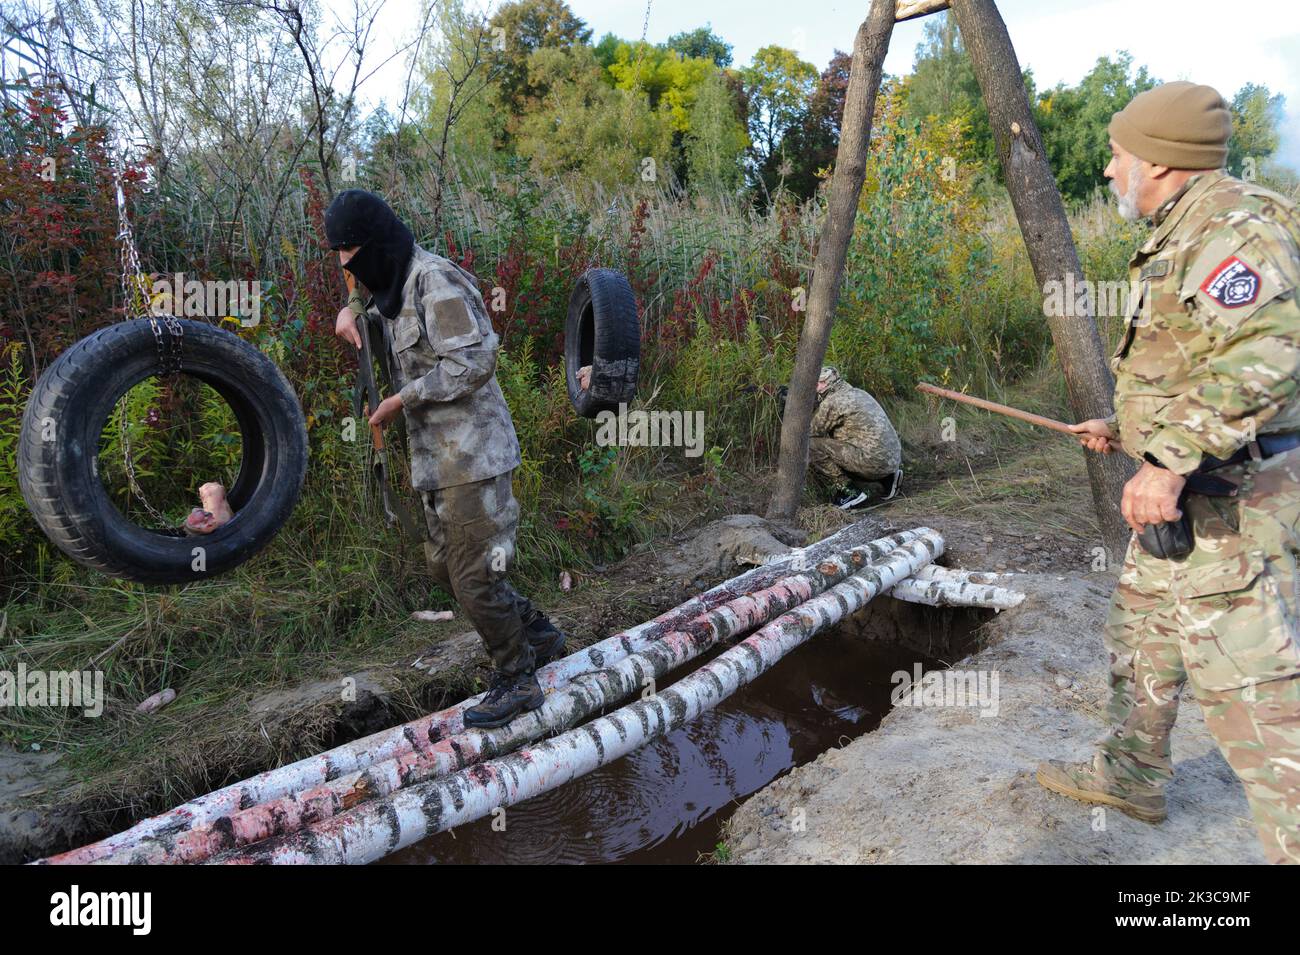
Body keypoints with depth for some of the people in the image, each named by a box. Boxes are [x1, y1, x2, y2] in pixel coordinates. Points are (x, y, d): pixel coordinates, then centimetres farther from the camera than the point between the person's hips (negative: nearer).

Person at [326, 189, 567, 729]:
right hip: (437, 458, 10)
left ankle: (517, 681, 14)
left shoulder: (435, 280, -15)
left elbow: (474, 362, -24)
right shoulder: (394, 288, 14)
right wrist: (351, 310, 16)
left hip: (471, 455, -10)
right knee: (445, 566, 16)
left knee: (473, 575, -5)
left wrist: (402, 399, -17)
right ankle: (536, 633, 31)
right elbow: (371, 299, 40)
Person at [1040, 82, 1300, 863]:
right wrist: (1124, 427, 26)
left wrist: (1169, 460, -33)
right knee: (1141, 634, 22)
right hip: (1191, 497, 11)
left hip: (1226, 502, -11)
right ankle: (1131, 777, 39)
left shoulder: (1233, 224, -16)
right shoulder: (1185, 238, 16)